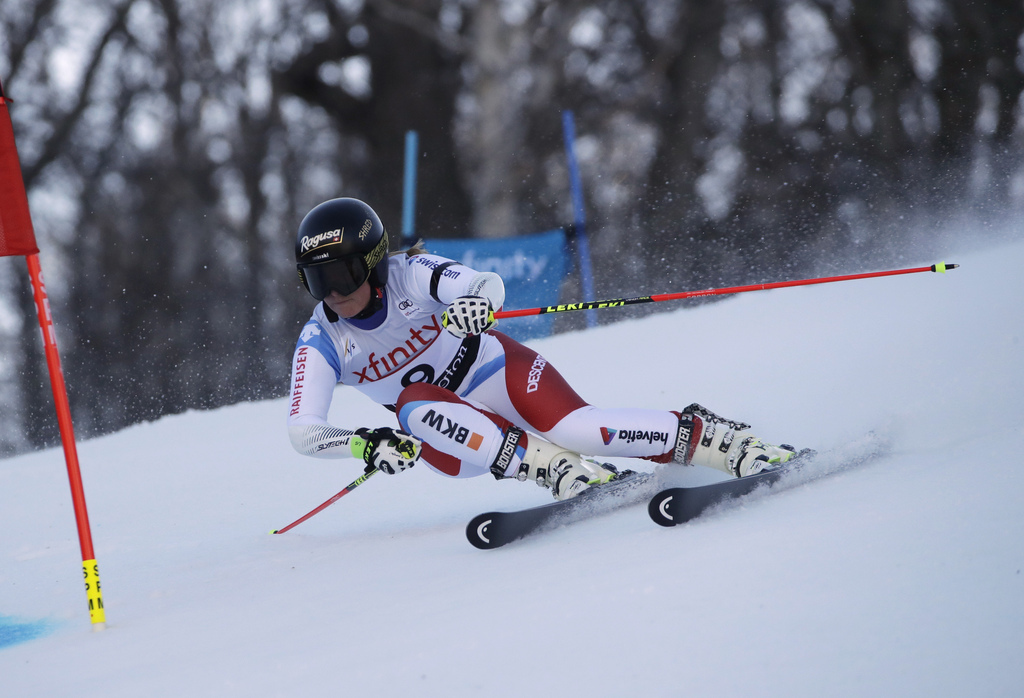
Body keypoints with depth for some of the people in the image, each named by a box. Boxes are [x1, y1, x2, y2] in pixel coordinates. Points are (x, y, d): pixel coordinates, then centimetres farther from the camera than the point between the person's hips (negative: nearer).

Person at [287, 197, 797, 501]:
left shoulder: (410, 275, -17)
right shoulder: (320, 343, -11)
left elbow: (488, 283, -32)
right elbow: (302, 431, -19)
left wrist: (477, 302, -58)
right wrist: (364, 444, -38)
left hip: (500, 371, -2)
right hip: (454, 431, 2)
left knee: (573, 427, -31)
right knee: (417, 407, -33)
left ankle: (711, 436, -17)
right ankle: (552, 468, -33)